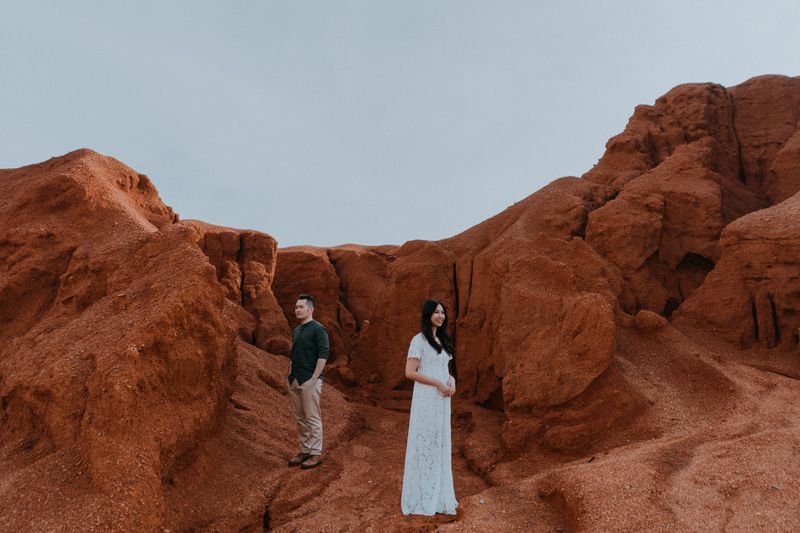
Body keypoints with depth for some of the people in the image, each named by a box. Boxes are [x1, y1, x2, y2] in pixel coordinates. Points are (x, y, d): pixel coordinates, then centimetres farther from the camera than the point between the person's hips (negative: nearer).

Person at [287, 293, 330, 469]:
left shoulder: (318, 329, -10)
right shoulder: (296, 330, 15)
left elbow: (323, 355, -16)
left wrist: (314, 378, -19)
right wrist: (290, 375, 15)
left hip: (309, 380, -8)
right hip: (295, 381, 8)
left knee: (312, 418, -3)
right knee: (300, 418, 11)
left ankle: (316, 454, 5)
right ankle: (305, 451, 20)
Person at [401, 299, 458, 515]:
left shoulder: (442, 340, 14)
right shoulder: (419, 340, -10)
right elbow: (410, 372, -16)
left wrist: (451, 379, -1)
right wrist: (438, 383, -17)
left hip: (442, 400, 8)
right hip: (426, 399, -8)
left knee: (440, 444, 12)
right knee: (425, 444, -1)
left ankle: (437, 495, 23)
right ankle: (421, 497, 10)